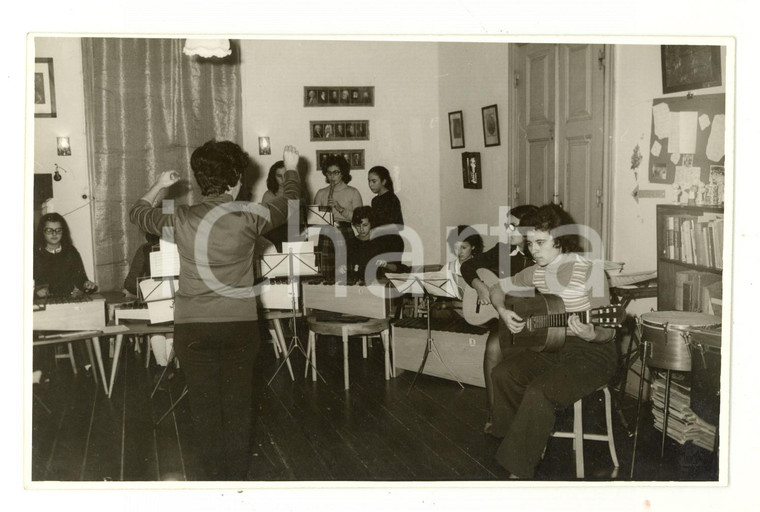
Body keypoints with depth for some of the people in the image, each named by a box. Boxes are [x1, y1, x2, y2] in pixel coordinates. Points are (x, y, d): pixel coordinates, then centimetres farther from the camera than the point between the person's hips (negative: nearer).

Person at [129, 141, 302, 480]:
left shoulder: (180, 220, -6)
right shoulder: (248, 218, -8)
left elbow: (137, 214, 15)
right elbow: (289, 203, 11)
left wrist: (159, 186, 32)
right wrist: (291, 169, 29)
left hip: (194, 328, 0)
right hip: (240, 325, 0)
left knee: (205, 408, 11)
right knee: (237, 407, 11)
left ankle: (215, 478, 20)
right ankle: (236, 477, 20)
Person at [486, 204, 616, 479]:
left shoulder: (590, 271, -15)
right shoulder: (536, 272, 2)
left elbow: (608, 330, -13)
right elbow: (498, 288, 19)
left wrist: (591, 334, -35)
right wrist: (503, 311, -1)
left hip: (591, 353, -6)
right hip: (550, 345, 6)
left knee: (539, 391, -29)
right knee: (503, 373, -17)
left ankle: (519, 470, -15)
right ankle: (520, 443, 0)